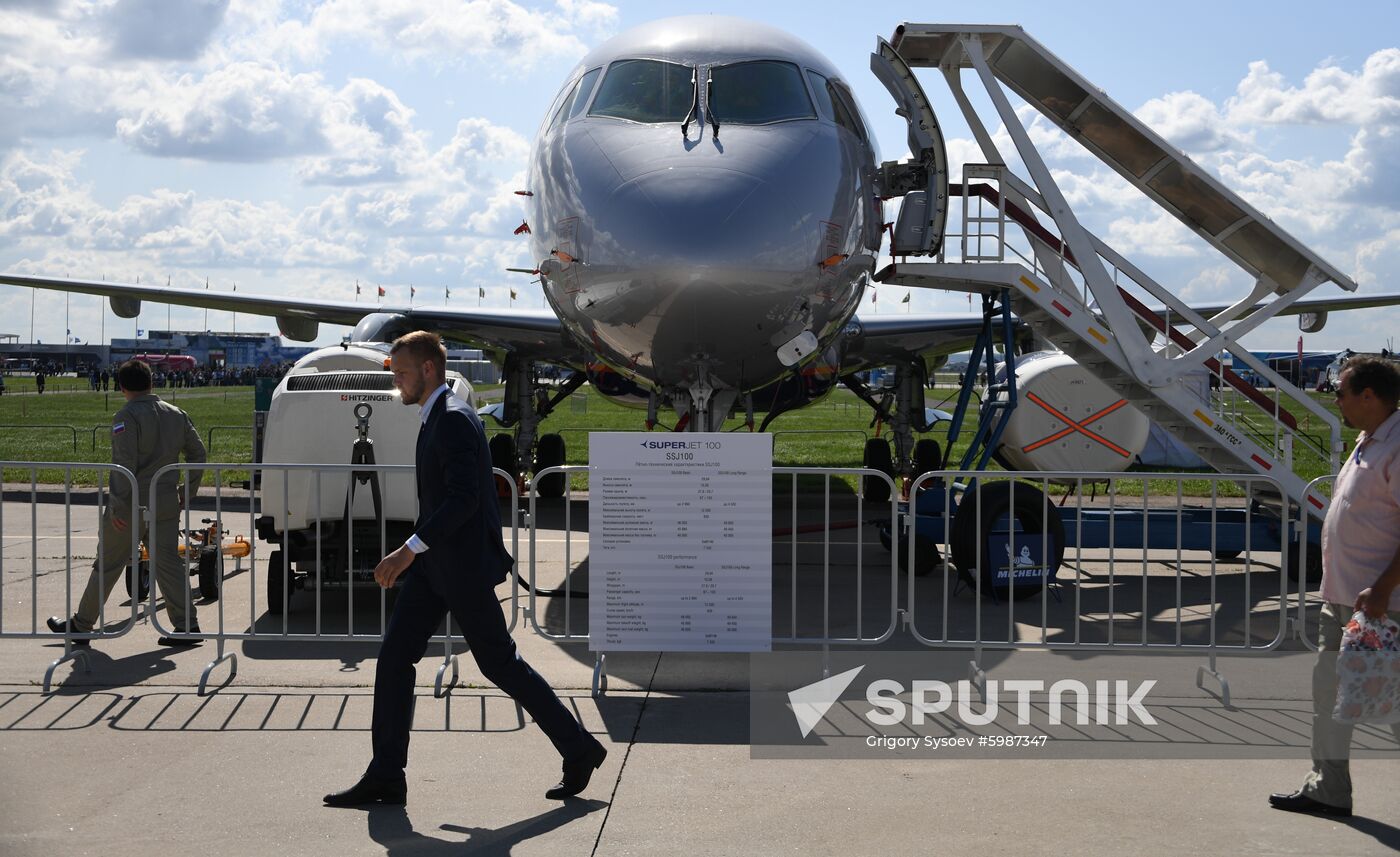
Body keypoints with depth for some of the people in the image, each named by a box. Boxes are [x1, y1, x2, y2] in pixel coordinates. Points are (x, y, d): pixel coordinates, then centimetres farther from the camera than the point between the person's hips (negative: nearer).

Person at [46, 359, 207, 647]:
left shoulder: (127, 417, -12)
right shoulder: (176, 415, 8)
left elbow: (125, 464, -19)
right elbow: (197, 452, 11)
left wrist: (118, 506, -17)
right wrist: (188, 491, 18)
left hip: (132, 505, -5)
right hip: (167, 504, 5)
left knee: (107, 564, 5)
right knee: (168, 562, 7)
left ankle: (80, 625, 17)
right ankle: (186, 626, 1)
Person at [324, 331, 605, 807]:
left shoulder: (454, 419, -17)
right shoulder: (436, 419, 14)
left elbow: (463, 498, -26)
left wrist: (410, 549, -28)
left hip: (463, 566, -10)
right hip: (436, 565, 10)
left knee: (499, 663, 0)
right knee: (393, 658, 4)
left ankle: (579, 750, 14)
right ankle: (385, 778, 7)